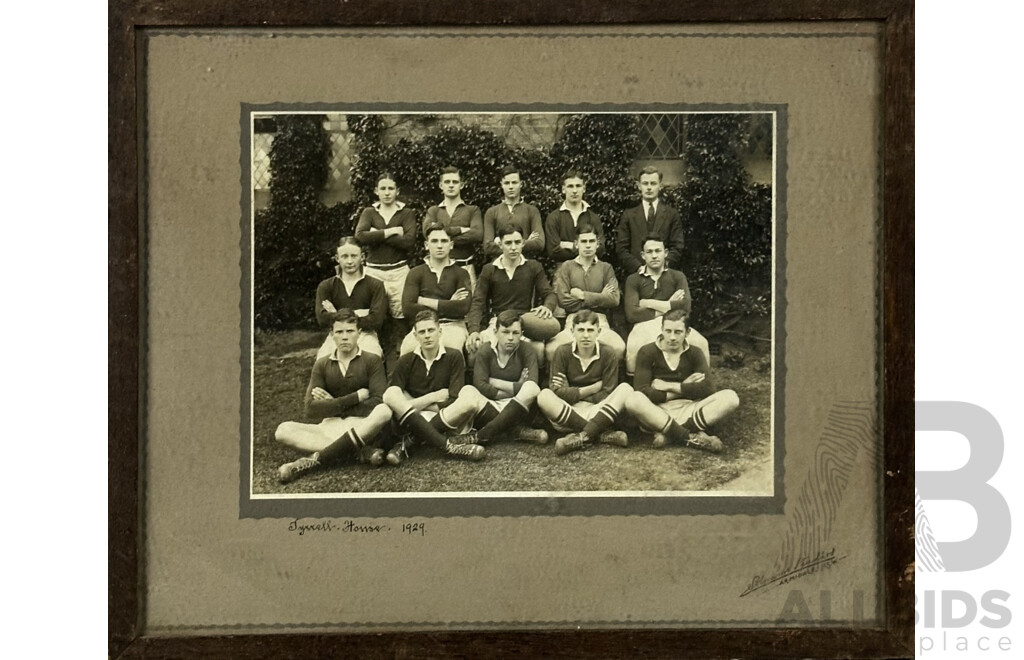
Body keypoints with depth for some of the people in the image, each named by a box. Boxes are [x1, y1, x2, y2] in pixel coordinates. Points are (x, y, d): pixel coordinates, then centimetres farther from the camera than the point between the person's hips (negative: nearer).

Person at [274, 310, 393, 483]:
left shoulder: (372, 361, 6)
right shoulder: (322, 365, 13)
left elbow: (378, 403, -9)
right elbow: (311, 409, -1)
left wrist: (334, 403, -4)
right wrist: (356, 398, -6)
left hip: (363, 427, -2)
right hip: (330, 427, 2)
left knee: (384, 411, -35)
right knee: (284, 430, -23)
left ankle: (315, 460, -37)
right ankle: (362, 450, -32)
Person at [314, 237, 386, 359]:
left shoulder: (375, 286, 6)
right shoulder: (325, 287, 12)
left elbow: (376, 321, -7)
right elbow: (322, 319, -3)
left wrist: (337, 317, -2)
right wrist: (357, 315, -7)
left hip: (365, 335, -1)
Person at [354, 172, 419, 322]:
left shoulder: (406, 213, 7)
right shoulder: (369, 212, 12)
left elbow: (409, 241, -9)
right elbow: (360, 237, -7)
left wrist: (377, 235, -8)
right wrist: (390, 232, -9)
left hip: (399, 271, -1)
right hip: (373, 271, 1)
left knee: (401, 315, -7)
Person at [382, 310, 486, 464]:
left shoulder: (454, 357, 3)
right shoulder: (406, 361, 6)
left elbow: (455, 401, -6)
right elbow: (391, 396, -7)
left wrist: (416, 403, -6)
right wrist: (433, 397, -10)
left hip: (445, 420, -1)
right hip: (411, 421, 1)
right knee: (391, 394, -29)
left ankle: (408, 443, -27)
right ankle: (446, 446, -41)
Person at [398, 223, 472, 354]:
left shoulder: (460, 273, 12)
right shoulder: (416, 273, 14)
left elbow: (464, 307, -6)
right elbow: (407, 309, -2)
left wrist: (426, 302, -2)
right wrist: (447, 306, -1)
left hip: (452, 325, 0)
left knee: (449, 348, -37)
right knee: (408, 347, -34)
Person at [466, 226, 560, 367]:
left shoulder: (534, 268, 14)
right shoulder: (489, 270, 12)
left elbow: (549, 294, 9)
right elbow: (478, 303, 5)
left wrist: (547, 307, -18)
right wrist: (474, 331, -14)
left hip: (526, 320, 0)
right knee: (475, 346, -35)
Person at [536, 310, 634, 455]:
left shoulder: (607, 355, 3)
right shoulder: (563, 353, 2)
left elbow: (607, 396, -3)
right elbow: (558, 392, -6)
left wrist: (575, 394, -7)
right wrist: (592, 389, -5)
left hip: (597, 412, 1)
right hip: (567, 414, -1)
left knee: (625, 389, -23)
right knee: (544, 396, -30)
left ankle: (583, 437, -35)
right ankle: (602, 433, -31)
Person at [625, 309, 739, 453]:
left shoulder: (694, 354, 9)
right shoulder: (647, 353, 1)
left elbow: (708, 389, -9)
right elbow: (641, 392, -14)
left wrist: (669, 386, -10)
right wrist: (683, 389, -9)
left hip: (688, 411, 3)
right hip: (657, 413, -3)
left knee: (730, 398, -21)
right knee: (633, 400, -36)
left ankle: (669, 433, -27)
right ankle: (692, 437, -32)